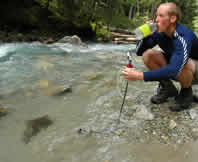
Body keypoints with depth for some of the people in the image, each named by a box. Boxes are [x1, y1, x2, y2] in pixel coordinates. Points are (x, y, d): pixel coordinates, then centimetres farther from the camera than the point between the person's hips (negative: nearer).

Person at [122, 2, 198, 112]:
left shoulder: (184, 36, -33)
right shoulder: (159, 32, -14)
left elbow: (173, 70, -45)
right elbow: (139, 52, -8)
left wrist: (140, 76, -47)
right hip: (172, 64, 5)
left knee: (182, 64, -39)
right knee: (148, 54, -17)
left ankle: (186, 92, -6)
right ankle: (167, 88, 1)